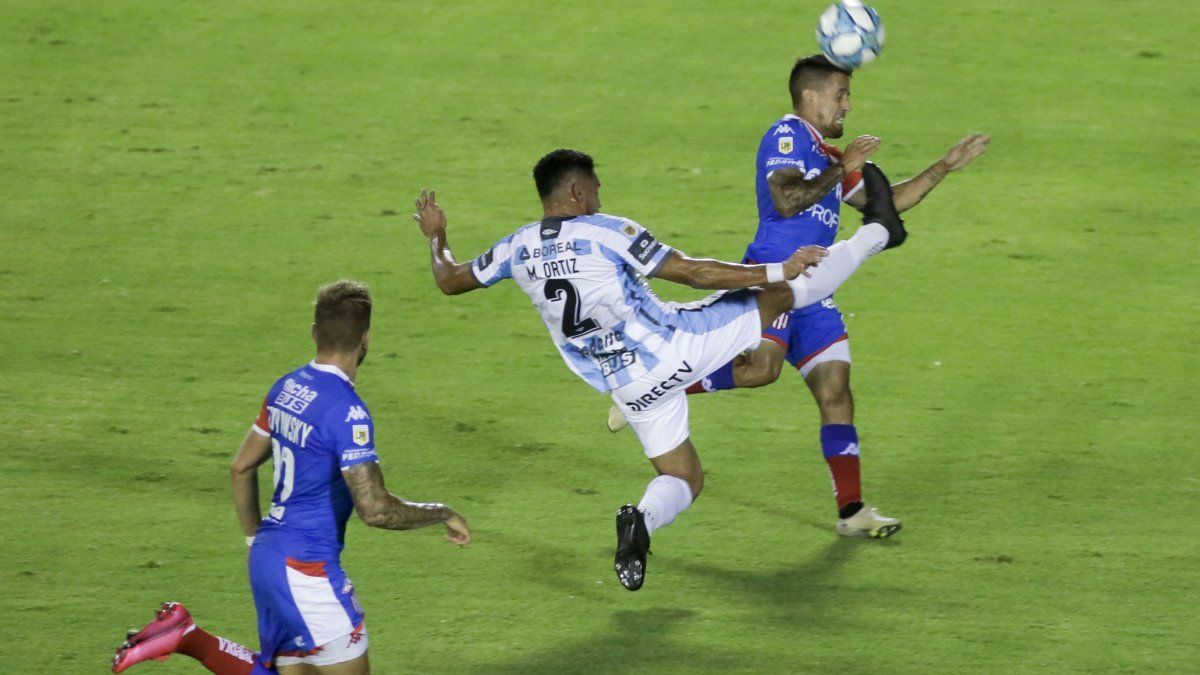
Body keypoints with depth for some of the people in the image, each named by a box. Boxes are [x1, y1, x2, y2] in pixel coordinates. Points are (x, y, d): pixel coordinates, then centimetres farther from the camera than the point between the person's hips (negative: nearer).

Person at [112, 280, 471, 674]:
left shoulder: (287, 388, 7)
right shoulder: (348, 412, -19)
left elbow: (242, 468, 17)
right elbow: (375, 509, -24)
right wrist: (444, 515, -9)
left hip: (268, 556, 9)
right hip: (306, 568, -9)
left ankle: (187, 638, 0)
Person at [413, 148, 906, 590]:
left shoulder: (518, 249, 2)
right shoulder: (608, 231, -11)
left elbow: (449, 280, 16)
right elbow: (693, 273, -12)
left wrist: (436, 238, 36)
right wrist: (776, 270, -8)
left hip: (632, 388, 5)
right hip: (676, 344, -5)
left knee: (683, 479, 14)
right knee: (782, 292, 6)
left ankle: (641, 520, -14)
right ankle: (876, 232, 15)